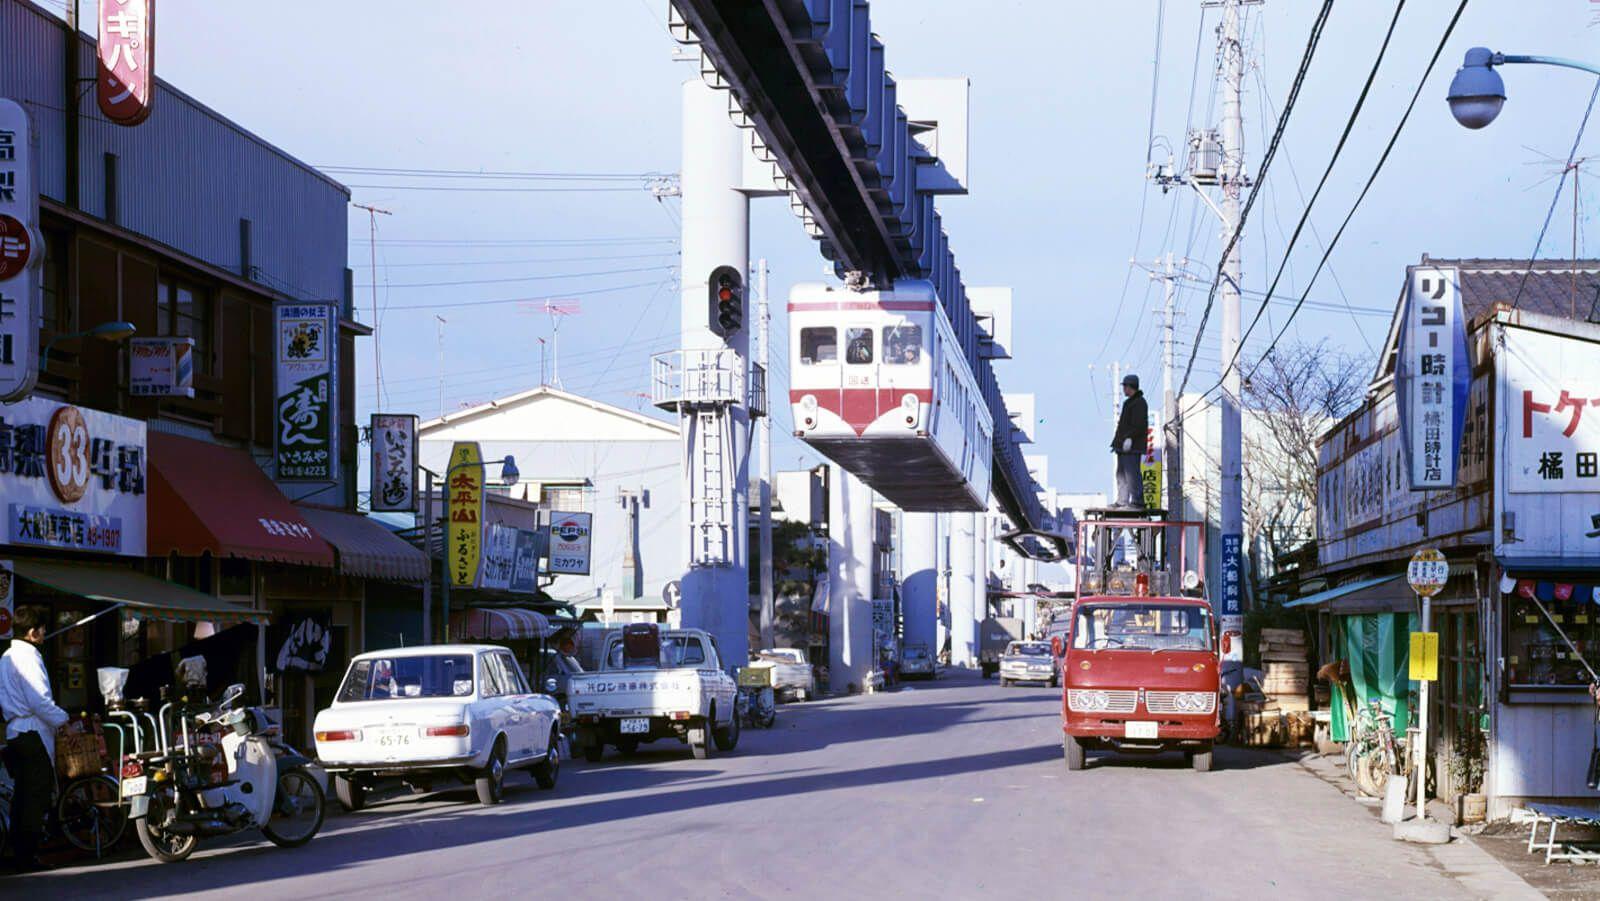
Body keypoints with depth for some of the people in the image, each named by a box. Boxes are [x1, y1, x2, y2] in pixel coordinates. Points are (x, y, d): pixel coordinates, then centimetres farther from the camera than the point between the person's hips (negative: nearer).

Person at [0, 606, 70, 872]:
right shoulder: (28, 657, -13)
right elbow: (40, 701, -19)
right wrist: (63, 720, -7)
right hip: (33, 732, -10)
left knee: (22, 797, 12)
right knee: (37, 796, -6)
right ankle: (29, 856, -7)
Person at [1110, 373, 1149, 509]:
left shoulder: (1139, 402, -9)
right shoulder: (1129, 402, 23)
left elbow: (1138, 424, -20)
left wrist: (1129, 438, -25)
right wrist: (1116, 441, 23)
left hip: (1132, 446, -11)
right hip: (1124, 446, 11)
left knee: (1132, 473, -13)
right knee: (1121, 473, 12)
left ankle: (1137, 501, -14)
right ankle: (1122, 501, 15)